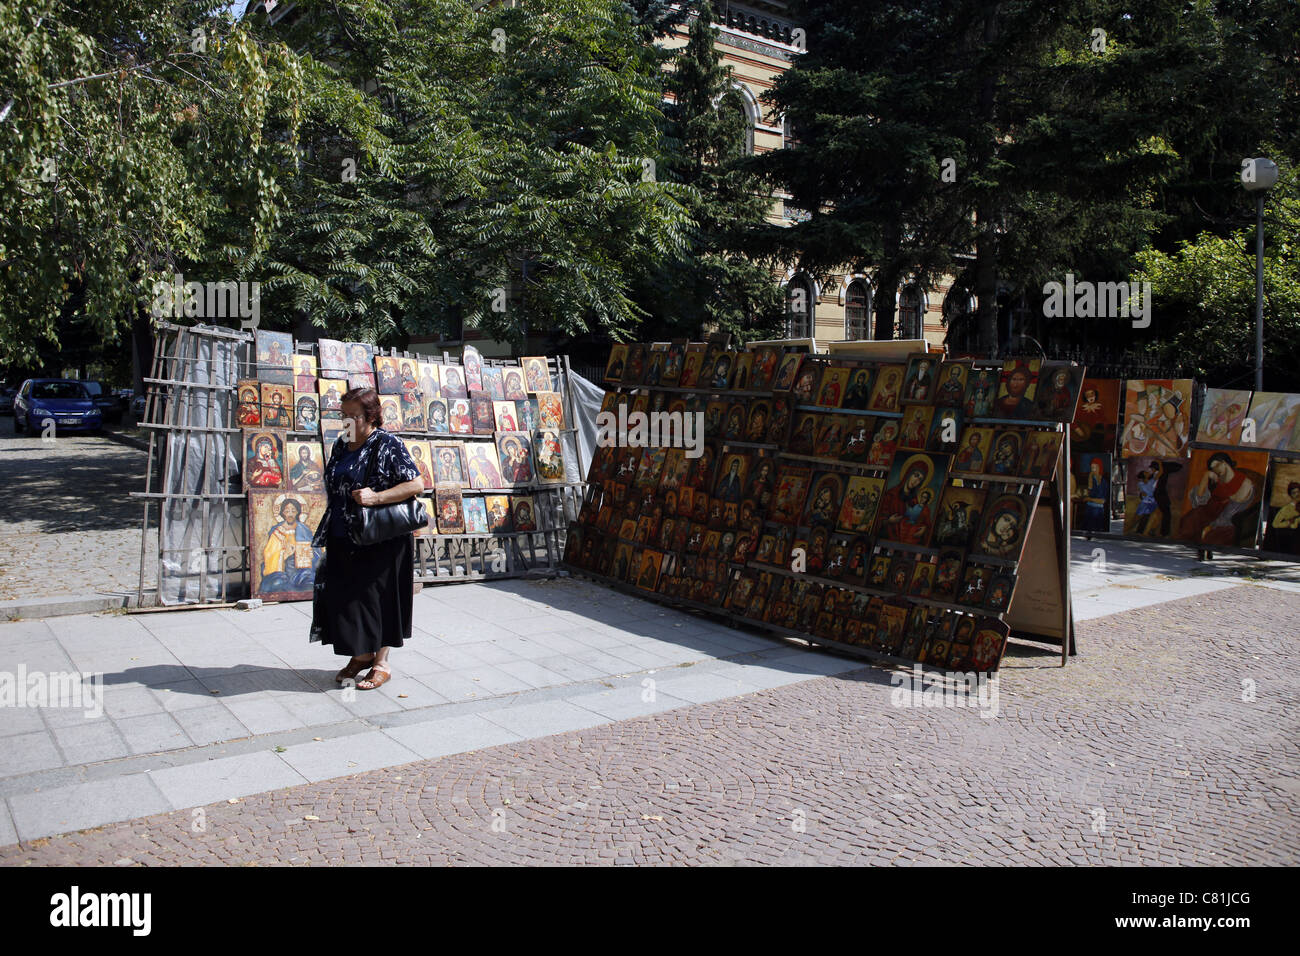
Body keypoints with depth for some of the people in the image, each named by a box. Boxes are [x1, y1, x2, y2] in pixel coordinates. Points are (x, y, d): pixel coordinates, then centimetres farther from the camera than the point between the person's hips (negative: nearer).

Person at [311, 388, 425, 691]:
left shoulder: (387, 446, -10)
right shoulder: (341, 446, 12)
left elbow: (417, 484, -15)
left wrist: (377, 498, -24)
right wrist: (327, 532, 18)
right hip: (342, 540, 7)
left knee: (377, 597, 0)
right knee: (343, 596, 9)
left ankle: (381, 662, 13)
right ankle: (361, 654, 26)